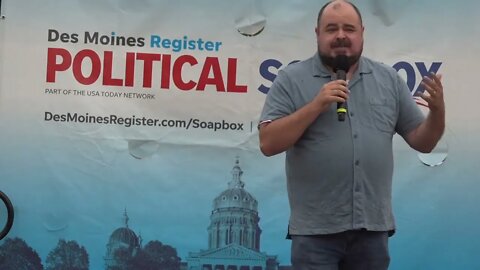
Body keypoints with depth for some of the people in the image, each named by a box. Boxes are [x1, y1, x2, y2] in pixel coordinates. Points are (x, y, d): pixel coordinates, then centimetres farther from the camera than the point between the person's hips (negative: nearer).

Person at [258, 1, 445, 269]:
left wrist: (438, 110, -10)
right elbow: (269, 143, -10)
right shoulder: (291, 79, -2)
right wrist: (316, 105, -17)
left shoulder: (389, 79, 7)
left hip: (373, 227, 3)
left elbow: (422, 141, 9)